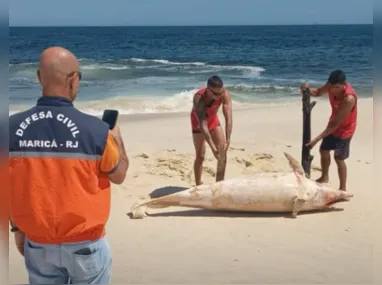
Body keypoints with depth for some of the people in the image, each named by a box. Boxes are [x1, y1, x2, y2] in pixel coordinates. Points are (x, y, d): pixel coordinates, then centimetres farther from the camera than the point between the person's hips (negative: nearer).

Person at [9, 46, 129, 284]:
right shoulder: (94, 129, -19)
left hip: (37, 243, 3)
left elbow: (10, 188, -1)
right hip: (85, 244, -2)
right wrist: (117, 139, 15)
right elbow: (119, 175, -2)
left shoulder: (13, 127, -11)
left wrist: (18, 228, 14)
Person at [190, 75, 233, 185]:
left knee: (223, 151, 0)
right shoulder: (199, 98, -41)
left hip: (213, 119, 4)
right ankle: (198, 185, 5)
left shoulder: (225, 94, -32)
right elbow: (202, 124, -45)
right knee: (200, 156, -6)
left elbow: (228, 118, -36)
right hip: (198, 121, -4)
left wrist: (227, 141, -45)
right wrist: (212, 147, -50)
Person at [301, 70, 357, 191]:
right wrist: (307, 90, -21)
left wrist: (317, 139, -35)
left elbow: (336, 124, -35)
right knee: (323, 150, 20)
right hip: (333, 124, 8)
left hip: (344, 130, -8)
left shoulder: (349, 98, -39)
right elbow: (319, 92, 5)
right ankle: (324, 177, 44)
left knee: (339, 158, -1)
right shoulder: (332, 85, -18)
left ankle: (343, 188, 17)